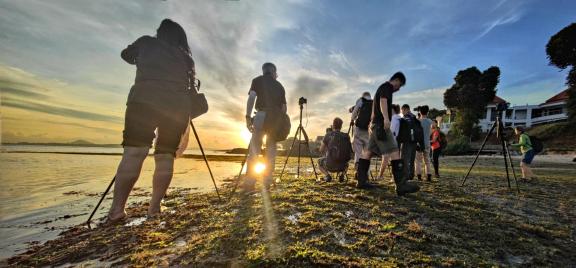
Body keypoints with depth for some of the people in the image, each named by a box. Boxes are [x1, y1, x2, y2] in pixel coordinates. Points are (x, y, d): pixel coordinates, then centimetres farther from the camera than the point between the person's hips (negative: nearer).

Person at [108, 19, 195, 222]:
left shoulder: (147, 42, 23)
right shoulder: (185, 57, 26)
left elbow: (126, 55, 39)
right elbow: (190, 81, 20)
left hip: (144, 100, -1)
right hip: (178, 107, 1)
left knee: (133, 153, -4)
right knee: (166, 156, 5)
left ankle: (116, 210, -12)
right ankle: (154, 208, 2)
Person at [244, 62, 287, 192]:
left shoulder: (257, 80, 13)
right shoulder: (280, 86, 22)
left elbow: (252, 97, -4)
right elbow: (284, 107, 16)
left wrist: (248, 117, -8)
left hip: (262, 116, -3)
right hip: (276, 119, 3)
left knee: (254, 150, -4)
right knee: (271, 150, 6)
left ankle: (249, 183, -9)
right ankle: (267, 182, 6)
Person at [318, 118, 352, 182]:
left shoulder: (328, 135, -5)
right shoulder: (346, 136, 3)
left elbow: (321, 150, 5)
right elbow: (350, 151, 15)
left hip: (330, 165, -3)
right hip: (342, 166, 3)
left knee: (319, 161, 30)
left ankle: (327, 175, 4)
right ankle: (342, 175, 9)